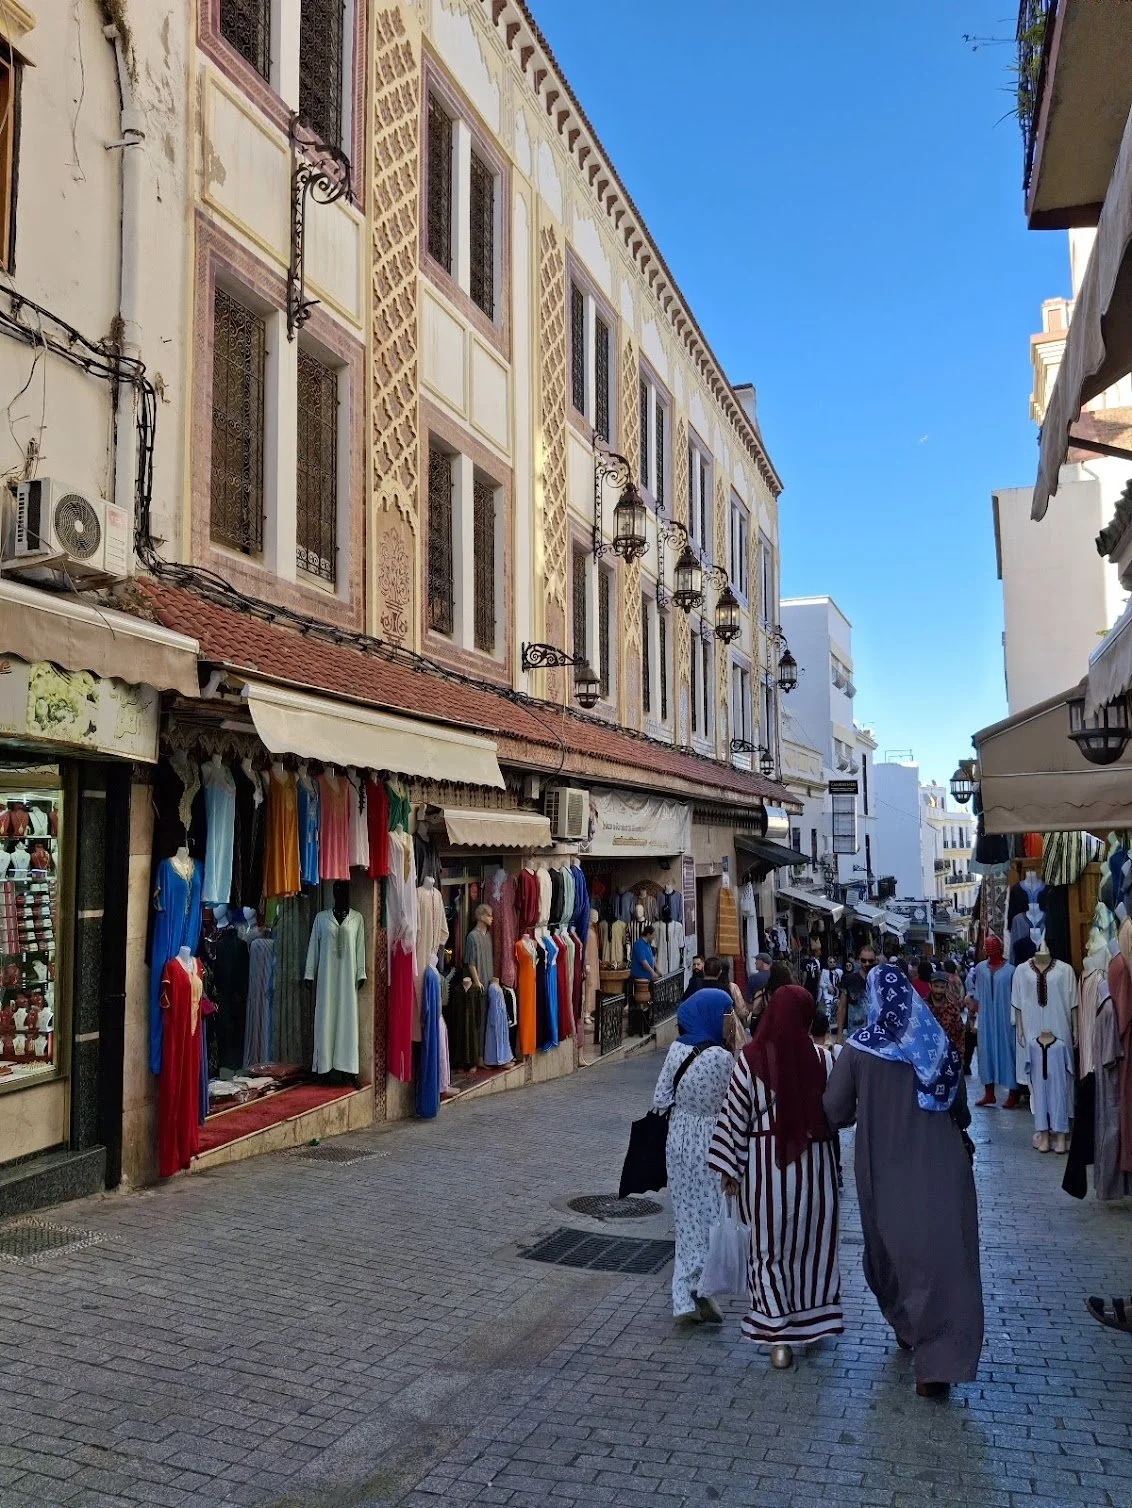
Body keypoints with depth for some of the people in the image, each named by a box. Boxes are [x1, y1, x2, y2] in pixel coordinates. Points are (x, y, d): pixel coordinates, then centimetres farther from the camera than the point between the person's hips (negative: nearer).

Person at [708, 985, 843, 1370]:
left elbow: (735, 1115, -6)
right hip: (814, 1163, 1)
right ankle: (812, 1320, 32)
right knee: (812, 1241, 18)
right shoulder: (822, 1058, -9)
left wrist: (730, 1168, 2)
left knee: (770, 1245, 11)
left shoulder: (751, 1059, -10)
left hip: (766, 1163, -1)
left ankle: (778, 1333, 14)